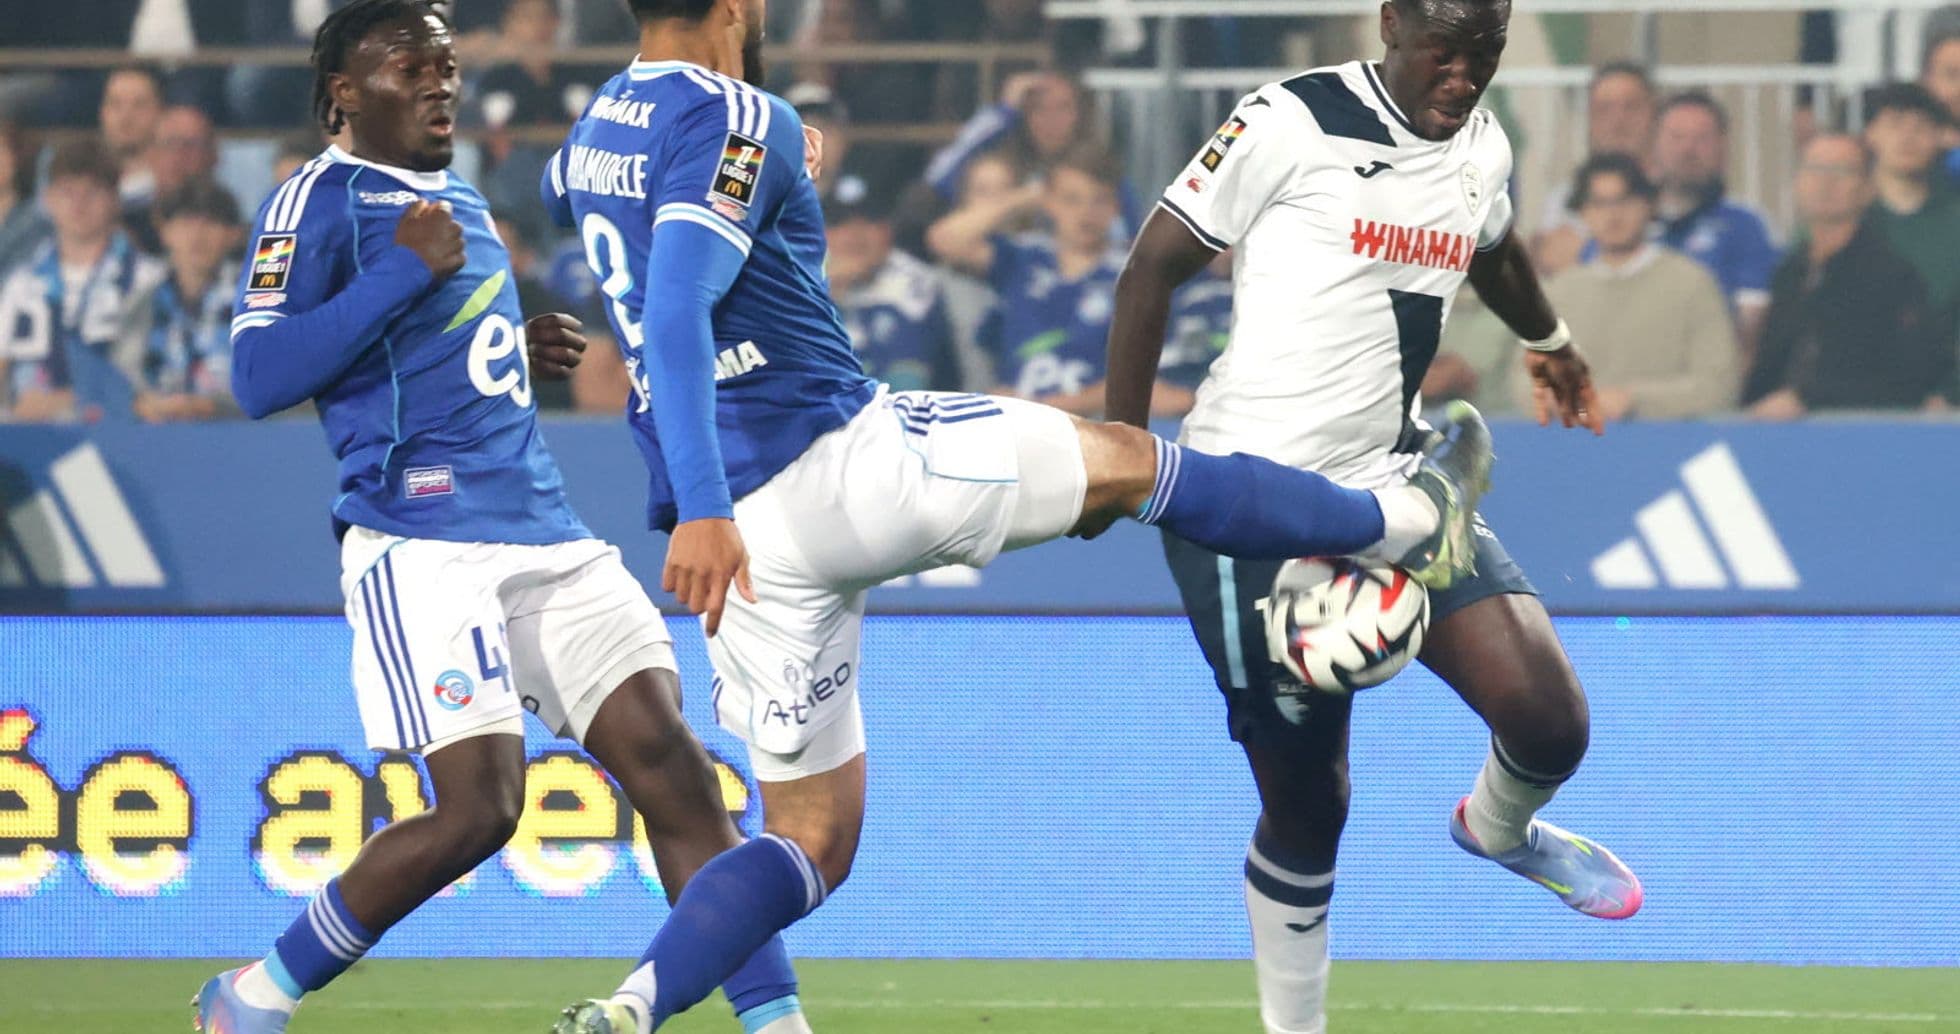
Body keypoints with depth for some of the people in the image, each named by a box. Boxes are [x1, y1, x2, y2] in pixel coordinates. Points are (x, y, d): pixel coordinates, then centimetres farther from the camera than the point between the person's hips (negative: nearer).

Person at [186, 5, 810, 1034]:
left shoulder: (457, 203, 23)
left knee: (672, 767, -6)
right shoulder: (319, 201, -3)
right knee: (476, 809, -17)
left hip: (548, 536, 8)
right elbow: (256, 379, -16)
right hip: (423, 543, -8)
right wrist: (404, 271, -16)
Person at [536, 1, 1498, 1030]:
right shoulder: (735, 122, -13)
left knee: (812, 839, 12)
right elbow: (677, 308, -27)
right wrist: (704, 510, -34)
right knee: (1124, 460, 13)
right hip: (839, 458, -8)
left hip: (734, 521, 8)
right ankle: (1409, 521, 29)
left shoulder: (590, 136, 14)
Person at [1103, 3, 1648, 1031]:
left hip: (1392, 482, 5)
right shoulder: (1292, 125, -13)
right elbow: (1152, 264, -7)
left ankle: (1498, 828, 25)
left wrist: (1549, 341, 51)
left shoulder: (1482, 148, 7)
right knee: (1305, 799, -2)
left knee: (1547, 719, -10)